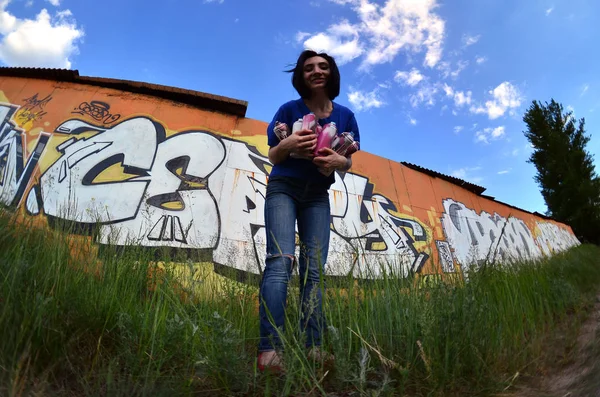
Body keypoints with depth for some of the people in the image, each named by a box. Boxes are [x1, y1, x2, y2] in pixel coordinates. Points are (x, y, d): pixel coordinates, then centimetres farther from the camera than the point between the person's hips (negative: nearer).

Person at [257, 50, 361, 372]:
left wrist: (338, 161, -15)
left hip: (317, 195, 3)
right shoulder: (289, 110, -1)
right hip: (283, 188, -3)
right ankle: (269, 350, -17)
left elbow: (348, 162, 10)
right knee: (280, 261, -19)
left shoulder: (345, 115, 7)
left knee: (314, 269, -4)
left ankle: (313, 347, 0)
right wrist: (287, 144, -21)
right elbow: (272, 156, 2)